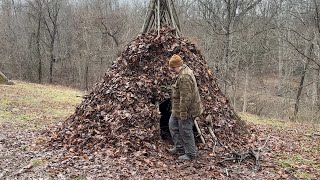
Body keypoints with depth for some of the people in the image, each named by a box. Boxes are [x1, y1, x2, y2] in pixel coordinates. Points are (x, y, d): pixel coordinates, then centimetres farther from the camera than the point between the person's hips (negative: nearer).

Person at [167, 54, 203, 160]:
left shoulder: (184, 77, -27)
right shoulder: (184, 71, 8)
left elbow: (185, 98, -28)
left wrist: (183, 113, -22)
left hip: (186, 109, -11)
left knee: (185, 131, 1)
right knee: (173, 125, 21)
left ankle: (190, 154, 17)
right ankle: (179, 148, 32)